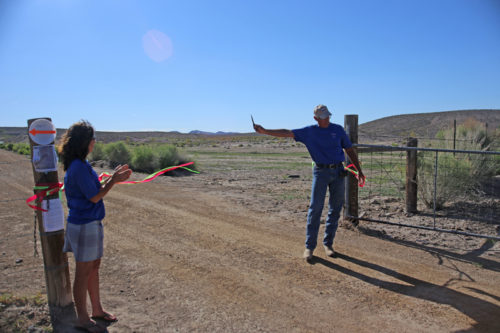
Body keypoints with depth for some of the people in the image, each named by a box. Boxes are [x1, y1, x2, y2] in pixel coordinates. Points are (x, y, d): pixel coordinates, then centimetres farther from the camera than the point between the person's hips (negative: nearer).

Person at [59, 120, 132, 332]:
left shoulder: (81, 165, 8)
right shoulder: (79, 167, -22)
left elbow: (96, 189, 12)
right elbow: (95, 197, -19)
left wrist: (113, 177, 5)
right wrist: (115, 180, -12)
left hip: (91, 223, 10)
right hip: (84, 225, -10)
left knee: (94, 267, 19)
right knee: (84, 272, 5)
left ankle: (97, 310, 34)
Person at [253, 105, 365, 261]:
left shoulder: (338, 129, 6)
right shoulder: (309, 132, 0)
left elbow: (350, 150, 12)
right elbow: (287, 133, -8)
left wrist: (359, 171, 8)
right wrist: (264, 131, -20)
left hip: (338, 172, 3)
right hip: (321, 172, -2)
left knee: (335, 209, 6)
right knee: (315, 208, -6)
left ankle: (328, 243, 19)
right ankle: (309, 246, 2)